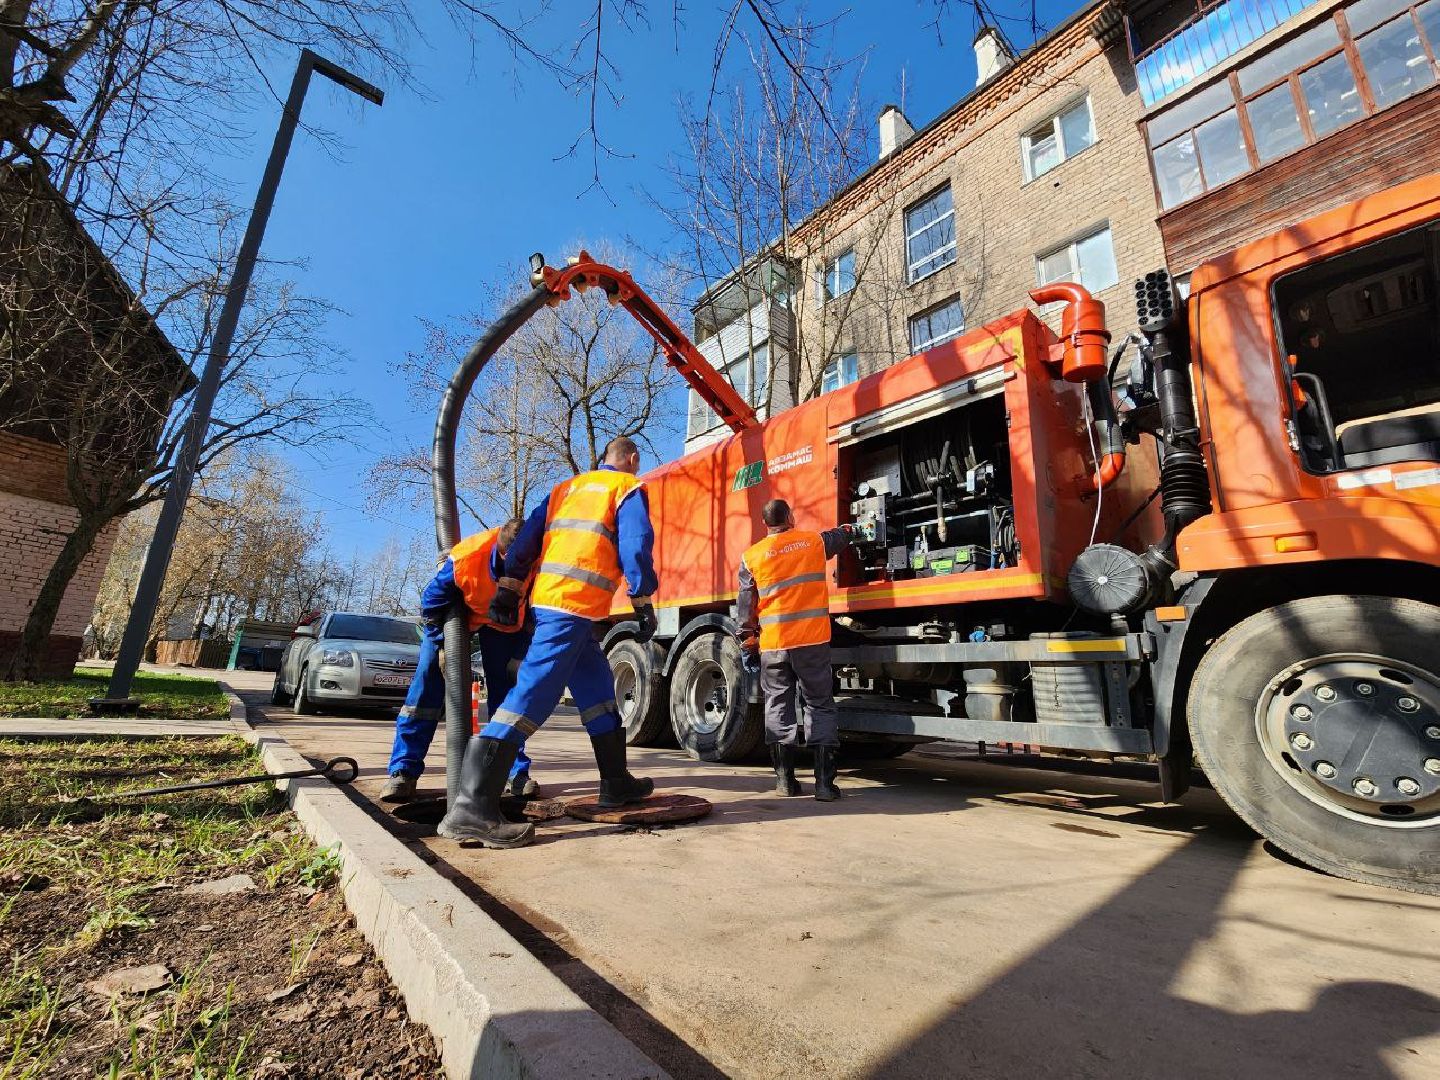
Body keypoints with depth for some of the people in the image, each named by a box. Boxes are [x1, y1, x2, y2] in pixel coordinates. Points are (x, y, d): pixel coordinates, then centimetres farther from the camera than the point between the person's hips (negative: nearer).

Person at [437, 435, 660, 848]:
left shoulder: (567, 487, 24)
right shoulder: (628, 488, 4)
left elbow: (527, 538, 17)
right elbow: (635, 550, -7)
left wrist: (508, 589, 15)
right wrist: (644, 604, -2)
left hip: (546, 597, 8)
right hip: (575, 606, -8)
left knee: (597, 687, 17)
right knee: (533, 694, -14)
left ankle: (616, 782, 26)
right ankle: (472, 807, -18)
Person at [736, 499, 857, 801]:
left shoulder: (752, 556, 2)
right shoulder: (814, 541, 5)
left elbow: (745, 607, 3)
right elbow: (841, 536, 28)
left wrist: (747, 645, 12)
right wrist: (849, 529, 50)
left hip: (772, 645, 0)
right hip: (812, 641, 0)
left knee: (778, 708, 11)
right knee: (819, 707, 8)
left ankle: (785, 779, 15)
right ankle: (824, 783, 7)